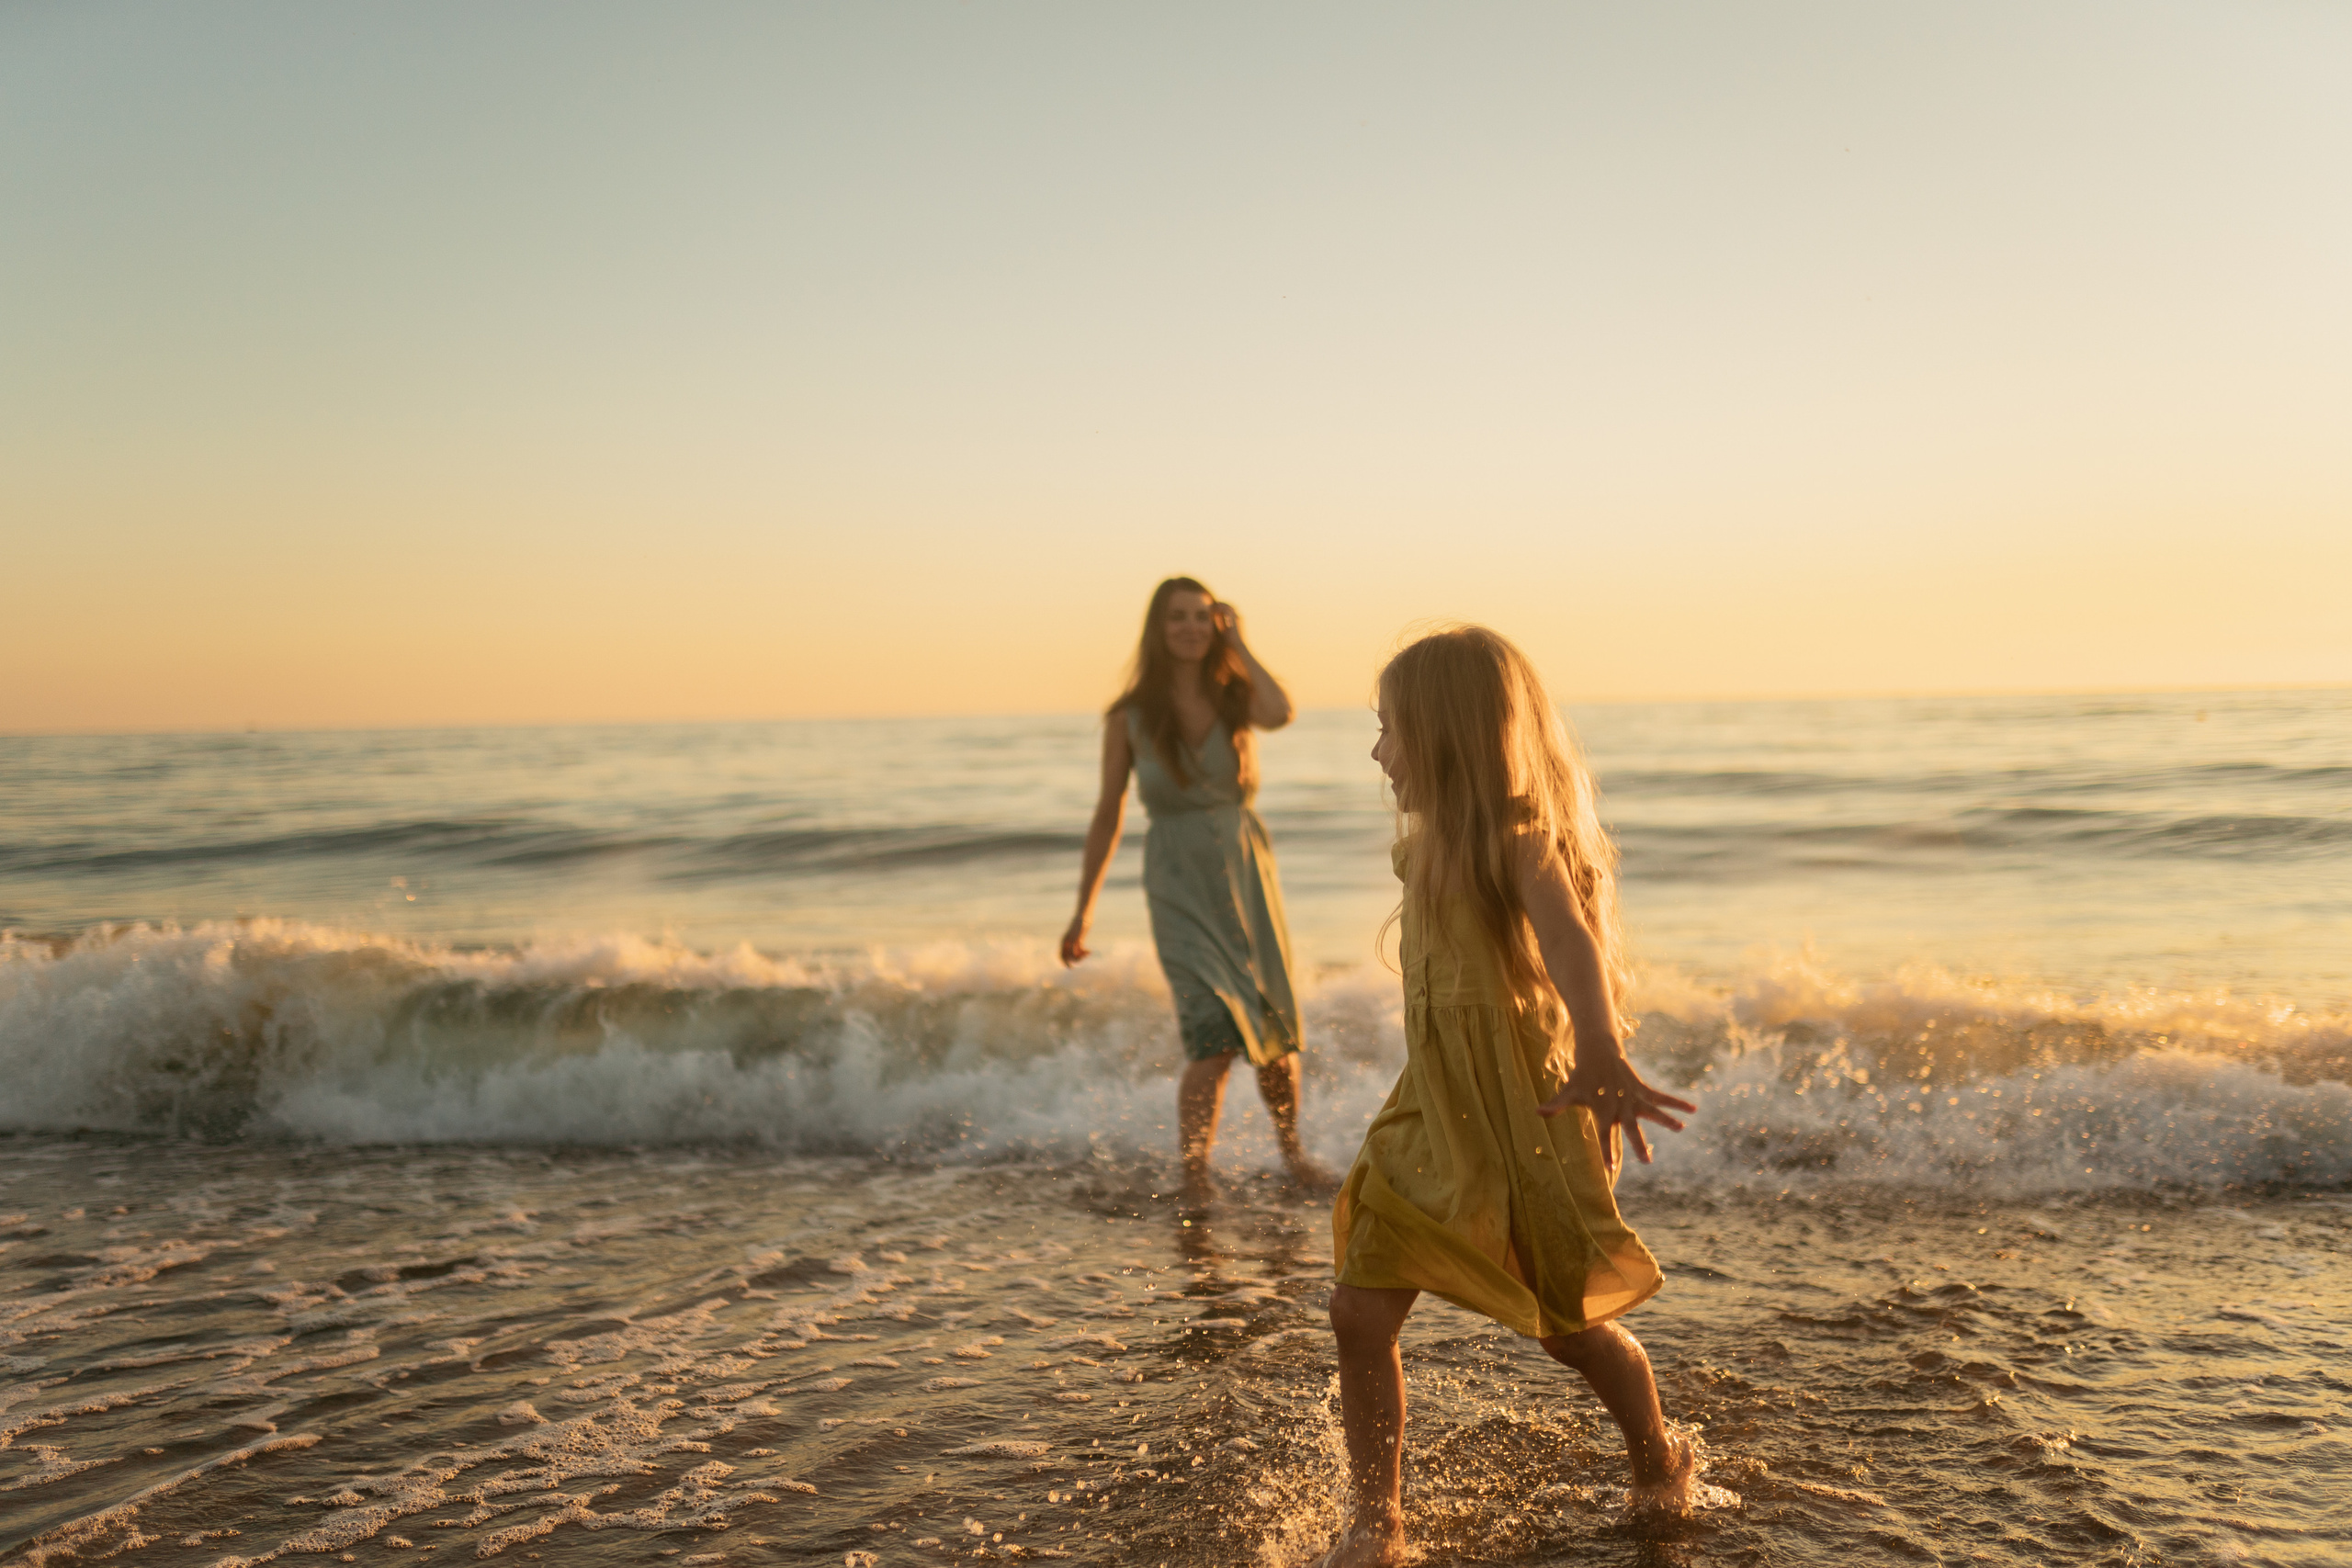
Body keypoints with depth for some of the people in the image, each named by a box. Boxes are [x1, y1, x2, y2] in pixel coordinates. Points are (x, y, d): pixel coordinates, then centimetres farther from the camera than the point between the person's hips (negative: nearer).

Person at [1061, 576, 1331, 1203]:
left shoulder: (1236, 698, -3)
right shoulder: (1129, 717, -4)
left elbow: (1280, 712, -28)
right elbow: (1108, 815, 3)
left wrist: (1238, 641, -13)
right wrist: (1083, 910, 6)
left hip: (1247, 875, 2)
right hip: (1180, 887, -2)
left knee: (1275, 1031, 10)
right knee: (1215, 1034, -16)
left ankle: (1292, 1152, 34)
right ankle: (1193, 1177, 0)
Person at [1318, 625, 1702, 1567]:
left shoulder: (1519, 839, -19)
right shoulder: (1438, 845, 8)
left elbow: (1571, 940, -39)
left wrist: (1600, 1054, -56)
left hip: (1521, 1118, -7)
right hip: (1434, 1118, 7)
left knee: (1569, 1325, 12)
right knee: (1359, 1314, -3)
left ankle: (1662, 1465, 40)